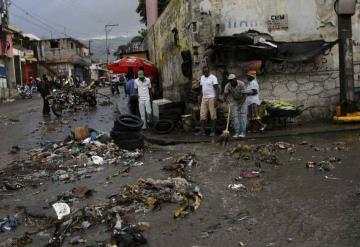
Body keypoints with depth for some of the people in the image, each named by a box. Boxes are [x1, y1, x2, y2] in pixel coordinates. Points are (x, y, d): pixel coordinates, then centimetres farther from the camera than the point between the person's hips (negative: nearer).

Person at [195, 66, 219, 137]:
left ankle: (213, 131, 2)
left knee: (213, 115, -3)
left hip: (211, 98, -6)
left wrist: (216, 100, -17)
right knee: (202, 115, 2)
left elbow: (217, 89, -9)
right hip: (204, 99, 6)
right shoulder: (202, 78, 15)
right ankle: (202, 131, 4)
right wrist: (201, 98, 16)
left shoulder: (213, 78, -6)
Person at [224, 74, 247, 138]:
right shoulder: (228, 86, -20)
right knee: (235, 116, -6)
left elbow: (244, 95, -29)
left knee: (243, 115, -11)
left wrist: (240, 105, -37)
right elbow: (225, 94, -26)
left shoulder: (241, 84, -29)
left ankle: (243, 132, -10)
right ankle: (237, 132, -4)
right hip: (234, 100, 3)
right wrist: (227, 99, -49)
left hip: (243, 100, -3)